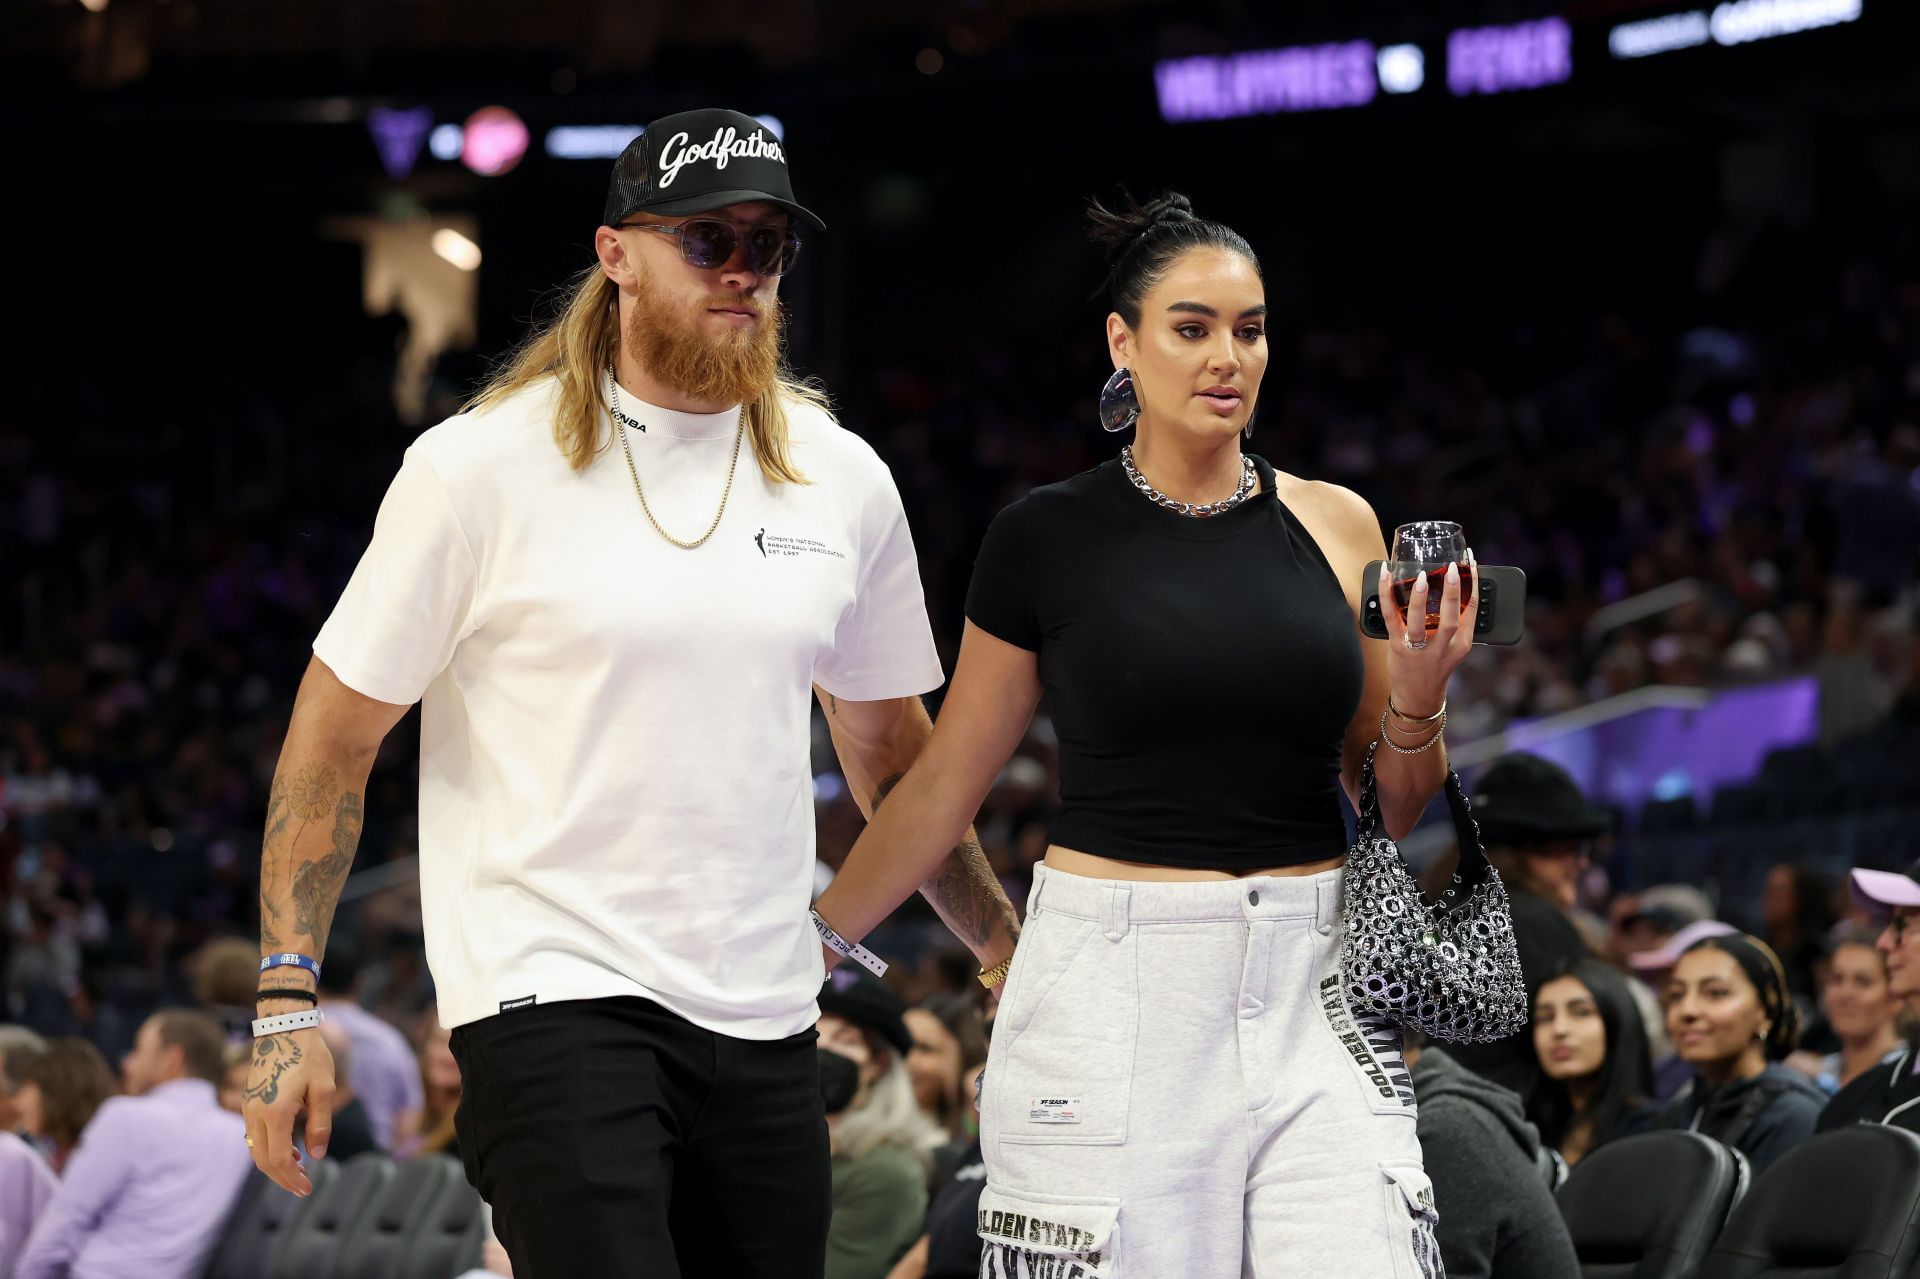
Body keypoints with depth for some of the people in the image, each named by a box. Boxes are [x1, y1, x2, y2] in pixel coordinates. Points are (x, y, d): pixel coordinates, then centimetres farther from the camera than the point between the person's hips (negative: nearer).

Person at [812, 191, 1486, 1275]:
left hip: (1309, 984, 2)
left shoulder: (1337, 529, 7)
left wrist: (1418, 697, -6)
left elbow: (1393, 811, 13)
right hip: (1114, 994, -2)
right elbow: (945, 787, 10)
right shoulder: (1050, 538, 2)